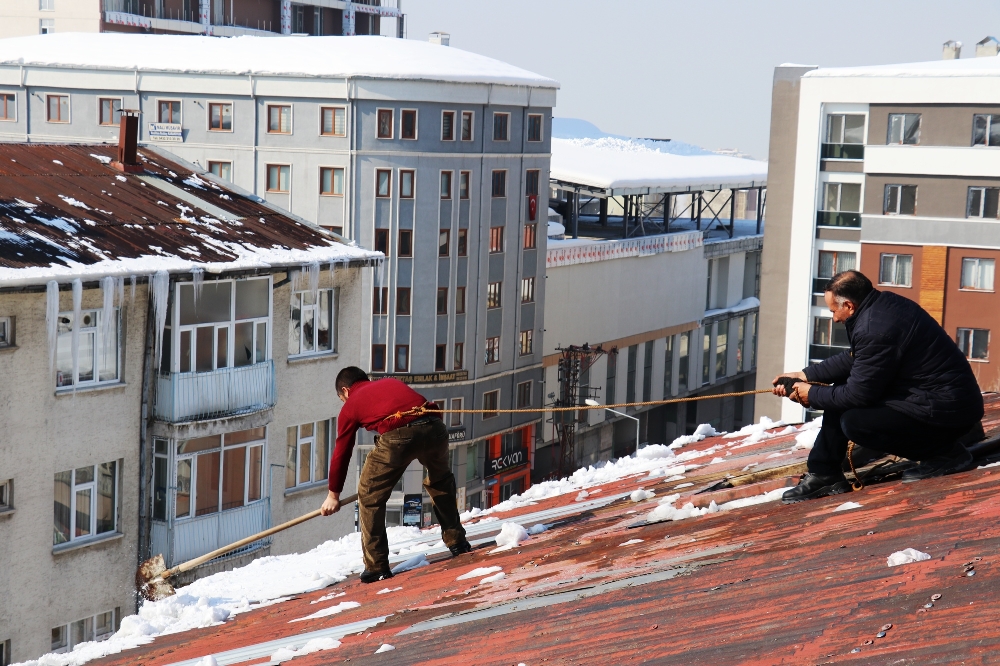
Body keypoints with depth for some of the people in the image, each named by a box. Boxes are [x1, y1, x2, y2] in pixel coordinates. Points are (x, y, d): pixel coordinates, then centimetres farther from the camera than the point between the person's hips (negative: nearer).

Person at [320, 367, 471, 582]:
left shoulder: (351, 405, 25)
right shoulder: (391, 382, 36)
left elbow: (341, 453, 29)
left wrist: (333, 494, 40)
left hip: (397, 436, -5)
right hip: (433, 427, 5)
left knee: (370, 496, 15)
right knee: (441, 480, 34)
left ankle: (377, 567, 13)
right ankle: (457, 542, 37)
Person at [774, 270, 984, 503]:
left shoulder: (875, 329, -25)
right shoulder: (881, 303, 4)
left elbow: (858, 394, -17)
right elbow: (852, 359, 17)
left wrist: (812, 395, -2)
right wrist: (805, 375, 14)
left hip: (949, 410, -10)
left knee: (853, 422, -19)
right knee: (840, 392, 11)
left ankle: (946, 452, -5)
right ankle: (823, 474, 14)